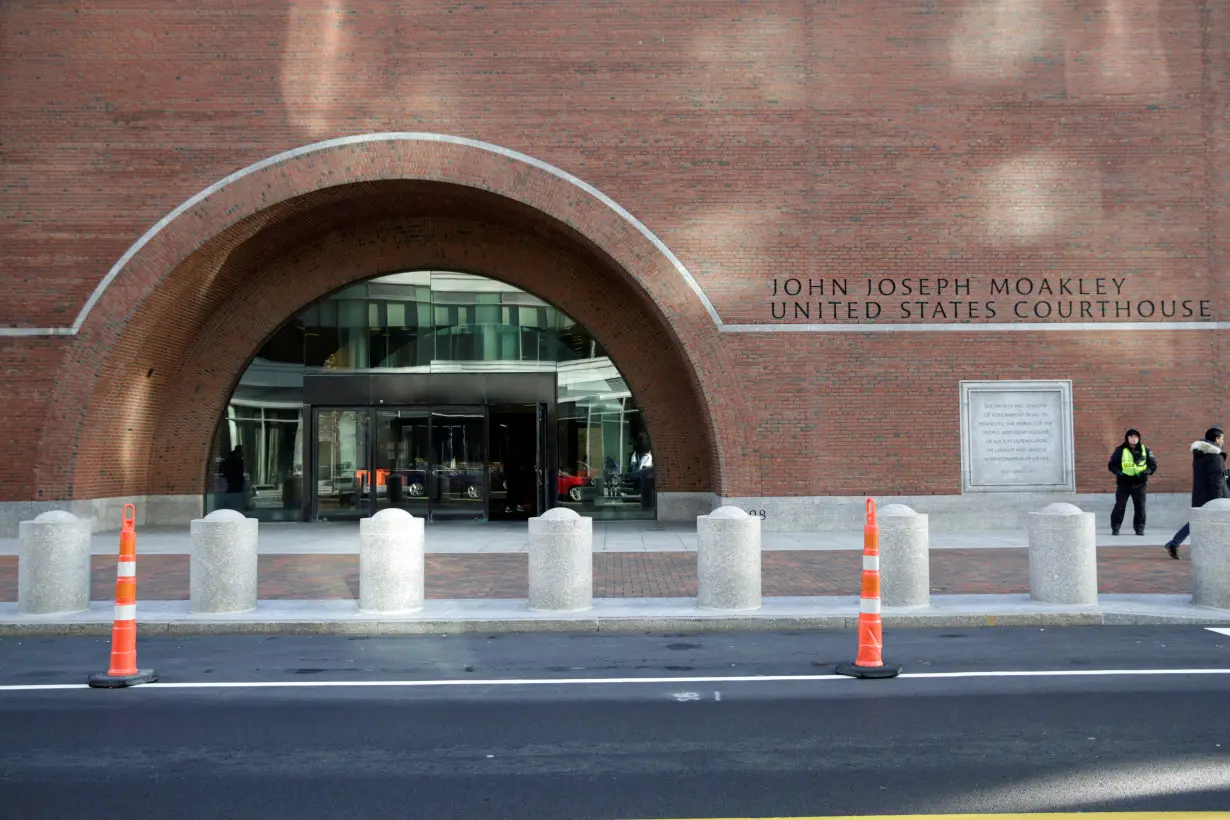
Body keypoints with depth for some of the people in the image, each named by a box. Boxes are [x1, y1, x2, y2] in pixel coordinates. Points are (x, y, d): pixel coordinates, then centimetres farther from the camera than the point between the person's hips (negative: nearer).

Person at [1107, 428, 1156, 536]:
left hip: (1139, 483, 2)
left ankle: (1139, 528, 14)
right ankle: (1115, 528, 3)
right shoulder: (1120, 450, 0)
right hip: (1124, 483, -2)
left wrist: (1146, 472, -10)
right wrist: (1120, 473, -15)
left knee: (1140, 506, 4)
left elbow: (1153, 464, 9)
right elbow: (1111, 465, 1)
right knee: (1119, 506, -3)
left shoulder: (1145, 450, 5)